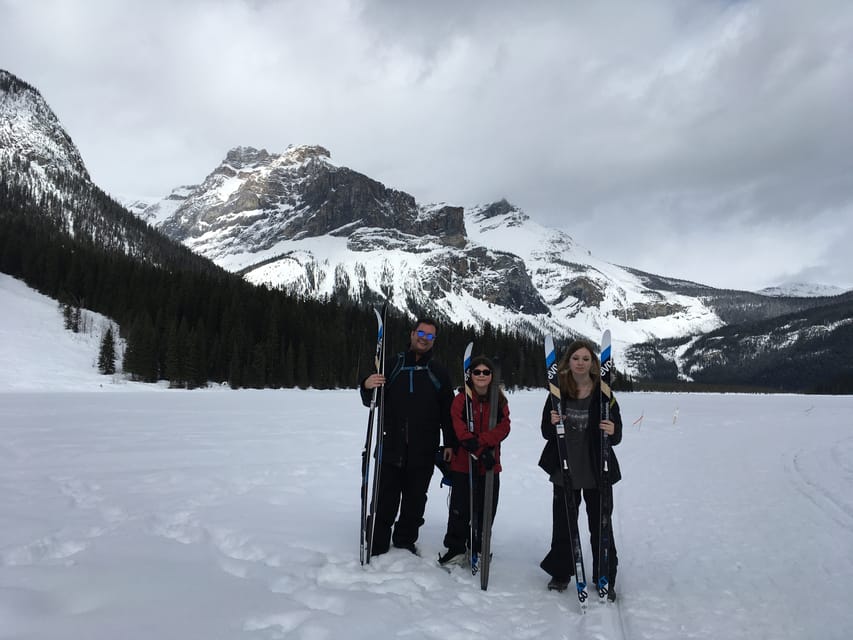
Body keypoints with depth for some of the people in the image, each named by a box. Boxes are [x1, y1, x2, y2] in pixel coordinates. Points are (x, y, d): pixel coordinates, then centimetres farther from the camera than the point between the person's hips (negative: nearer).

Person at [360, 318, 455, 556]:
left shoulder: (439, 372, 9)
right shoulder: (392, 365, 5)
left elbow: (448, 411, 11)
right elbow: (371, 401, 5)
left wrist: (450, 443, 5)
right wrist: (367, 386, -17)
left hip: (423, 452, 2)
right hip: (391, 448, -1)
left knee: (415, 501, 11)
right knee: (385, 502, 0)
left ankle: (406, 542, 27)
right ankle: (377, 547, 13)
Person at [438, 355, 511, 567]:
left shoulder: (500, 401, 4)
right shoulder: (461, 399, -4)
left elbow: (503, 427, -7)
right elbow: (459, 428, -12)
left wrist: (481, 441, -21)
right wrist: (481, 450, -22)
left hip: (490, 464, 2)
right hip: (462, 463, -2)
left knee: (485, 508, 9)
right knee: (460, 508, 4)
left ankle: (478, 548, 27)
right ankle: (456, 548, 19)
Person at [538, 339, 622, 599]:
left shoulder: (603, 393, -6)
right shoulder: (558, 392, -1)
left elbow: (616, 436, -2)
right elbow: (546, 433, 2)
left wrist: (612, 432, -24)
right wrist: (552, 423, -19)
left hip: (597, 471, -1)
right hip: (565, 470, 2)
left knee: (600, 526, 9)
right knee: (563, 523, 11)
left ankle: (605, 579, 25)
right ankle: (561, 572, 30)